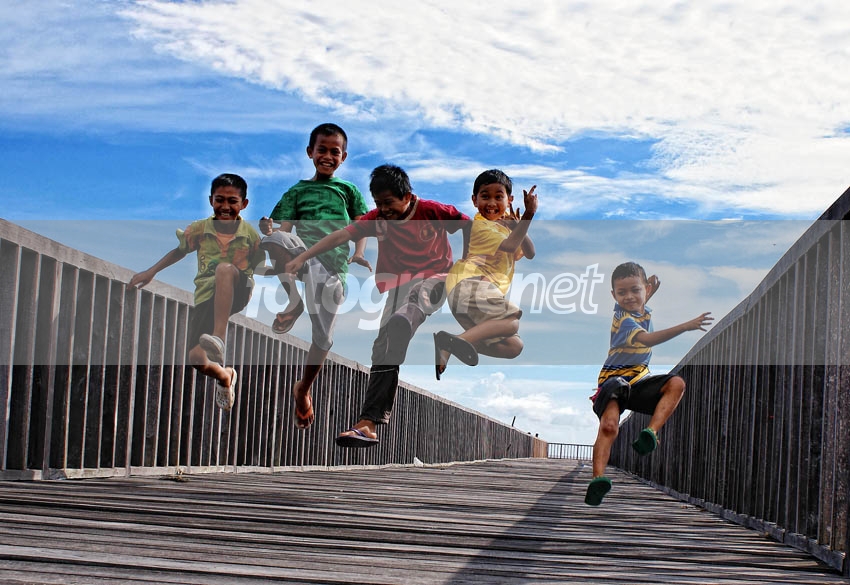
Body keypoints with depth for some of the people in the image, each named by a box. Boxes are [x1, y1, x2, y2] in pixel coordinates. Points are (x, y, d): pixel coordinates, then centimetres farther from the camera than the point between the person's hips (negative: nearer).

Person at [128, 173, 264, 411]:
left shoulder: (251, 235, 1)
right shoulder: (199, 229, 5)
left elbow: (261, 268, 7)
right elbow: (179, 250, 20)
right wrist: (151, 271, 14)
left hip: (238, 293, -3)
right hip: (206, 296, 3)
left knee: (225, 268, -39)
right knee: (197, 360, -13)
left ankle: (219, 338, -43)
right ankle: (224, 375, 27)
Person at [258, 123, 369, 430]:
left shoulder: (348, 190, 18)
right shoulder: (297, 191, 16)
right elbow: (285, 227, 5)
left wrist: (358, 254, -9)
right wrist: (269, 230, -19)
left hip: (333, 263, 0)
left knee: (323, 338, -5)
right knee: (274, 239, -37)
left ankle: (304, 389, 22)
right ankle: (294, 302, -18)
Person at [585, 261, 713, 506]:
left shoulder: (643, 310, 7)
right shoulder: (623, 319, -18)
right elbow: (646, 339, -38)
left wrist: (650, 291, 11)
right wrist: (685, 327, -45)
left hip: (640, 380, 7)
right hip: (614, 380, -7)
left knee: (676, 384, -20)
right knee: (609, 425, -29)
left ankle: (651, 432, -31)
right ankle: (598, 478, -35)